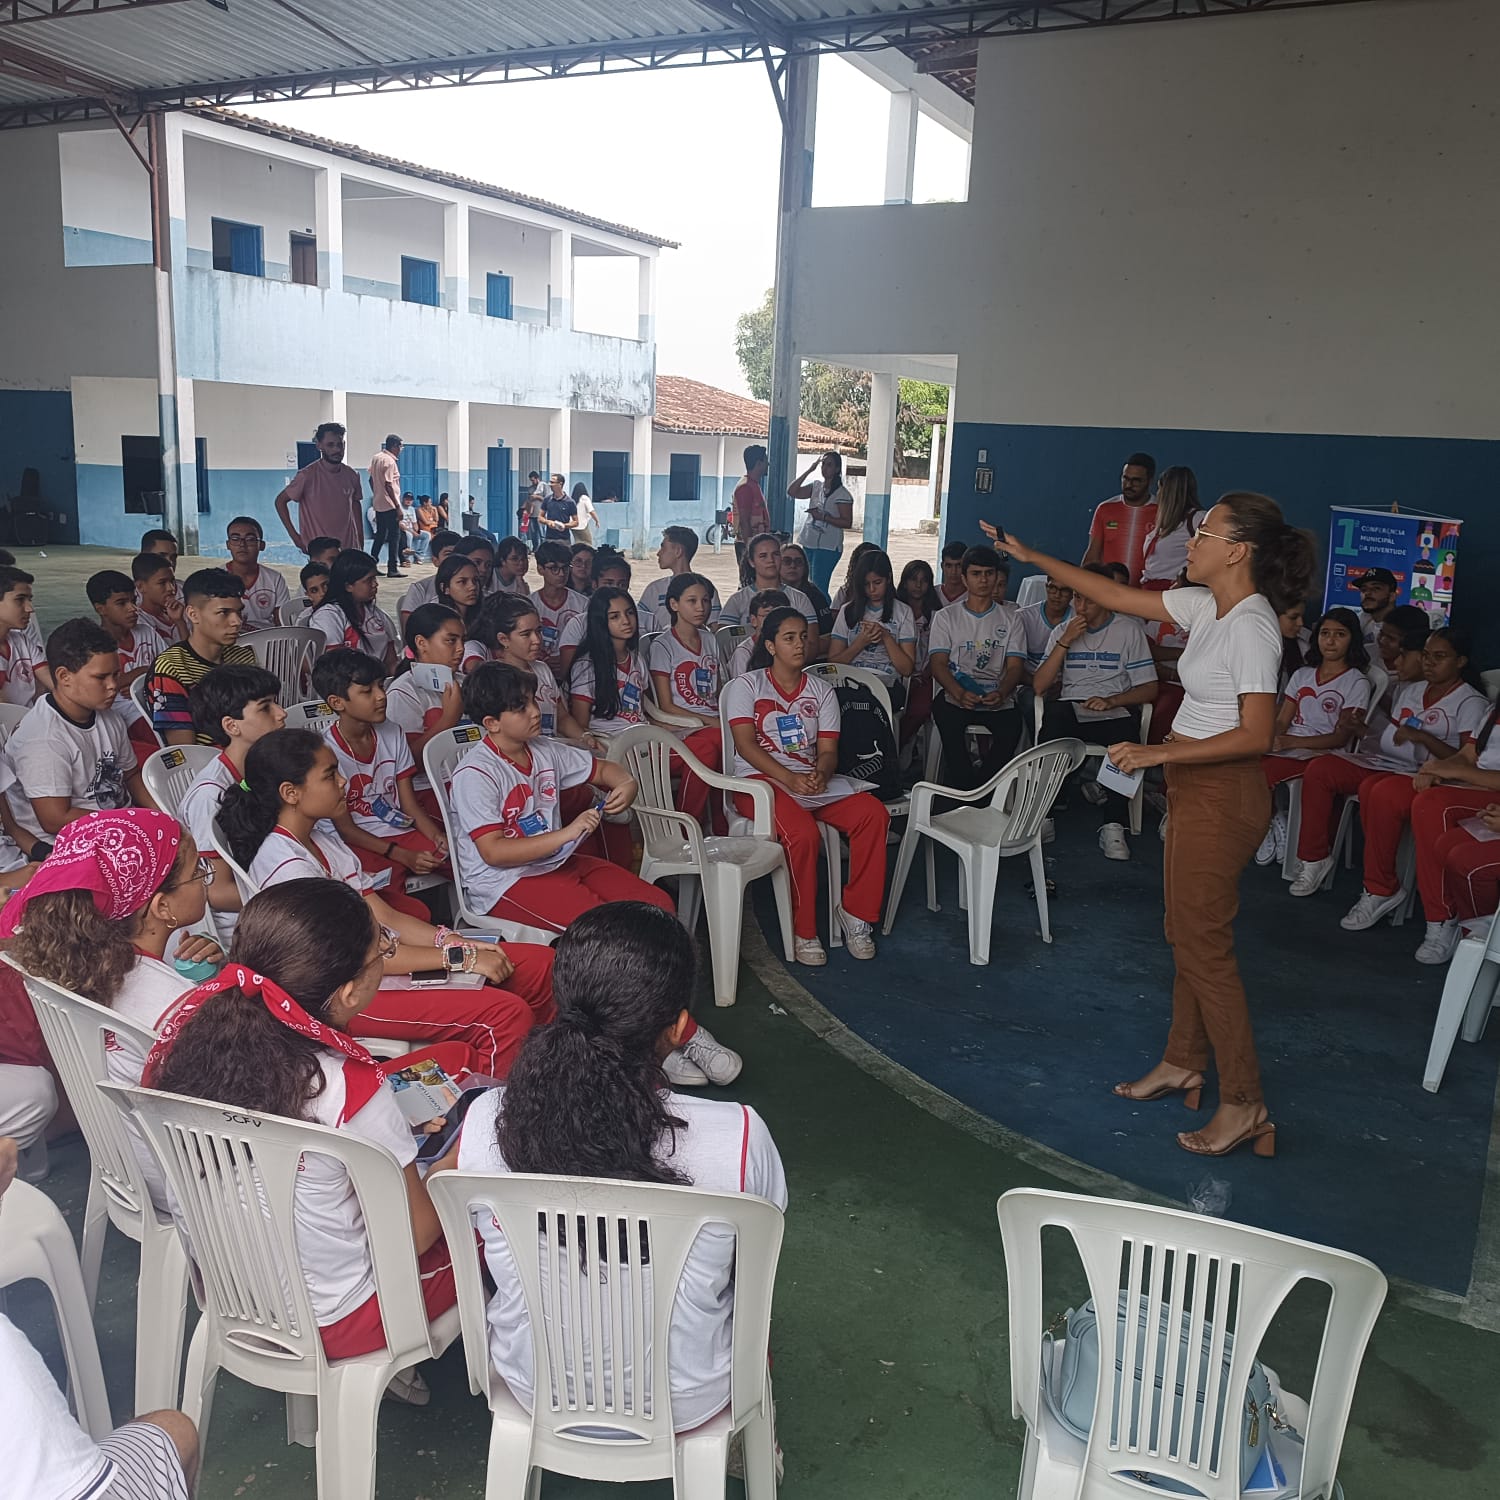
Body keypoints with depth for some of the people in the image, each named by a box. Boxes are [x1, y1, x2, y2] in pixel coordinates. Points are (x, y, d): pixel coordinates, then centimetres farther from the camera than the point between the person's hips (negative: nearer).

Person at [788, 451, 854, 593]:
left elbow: (847, 523, -12)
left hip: (827, 547, -7)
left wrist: (824, 517, -21)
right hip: (809, 543, 7)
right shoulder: (816, 486, 9)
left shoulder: (842, 494, -9)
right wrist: (808, 471, -2)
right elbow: (791, 492, 2)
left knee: (819, 587, -11)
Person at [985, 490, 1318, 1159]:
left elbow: (1257, 734, -24)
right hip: (1193, 788, 9)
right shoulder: (1206, 606, 6)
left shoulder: (1251, 625, -20)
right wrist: (1031, 557, 14)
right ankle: (1182, 1064, 32)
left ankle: (1244, 1105, 6)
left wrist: (1157, 753, -23)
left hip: (1221, 795, -9)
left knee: (1202, 943, -4)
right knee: (1189, 934, 17)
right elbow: (1118, 596, 14)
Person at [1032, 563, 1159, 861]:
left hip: (1115, 711, -2)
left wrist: (1111, 701, -16)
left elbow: (1149, 689, 2)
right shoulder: (1062, 631, 16)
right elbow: (1039, 686, 4)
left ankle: (1114, 825, -30)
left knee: (1127, 734, -38)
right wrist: (1065, 642, -5)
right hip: (1070, 710, 2)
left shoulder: (1130, 629, 7)